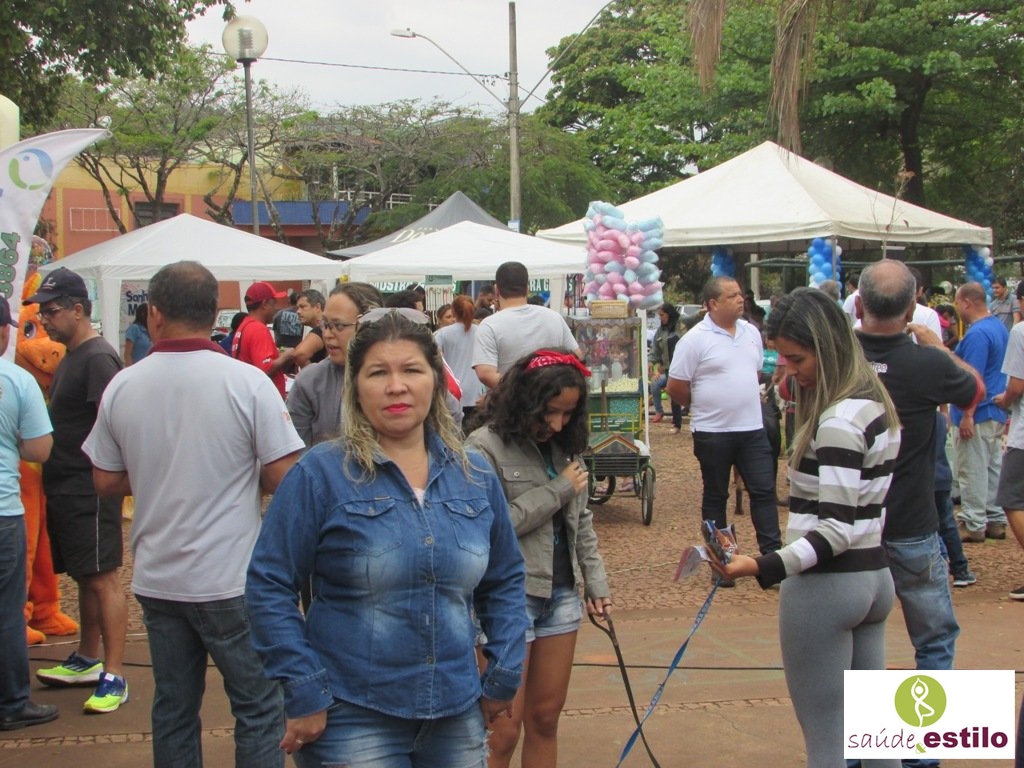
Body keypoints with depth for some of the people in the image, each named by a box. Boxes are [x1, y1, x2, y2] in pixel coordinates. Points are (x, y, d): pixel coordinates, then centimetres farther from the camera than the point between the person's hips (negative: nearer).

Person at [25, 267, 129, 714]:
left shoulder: (97, 358, -14)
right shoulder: (70, 358, 16)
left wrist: (106, 477, -21)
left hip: (90, 489, -10)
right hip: (65, 488, 10)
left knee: (102, 578, -7)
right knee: (84, 577, 17)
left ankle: (113, 676, -4)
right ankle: (87, 660, 29)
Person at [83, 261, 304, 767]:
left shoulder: (121, 388, -2)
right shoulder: (247, 383, -13)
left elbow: (106, 481, 7)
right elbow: (284, 477, -12)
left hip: (157, 579, 4)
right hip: (231, 580, -4)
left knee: (173, 710, 15)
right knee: (258, 709, 7)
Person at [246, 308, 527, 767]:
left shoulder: (475, 476, 5)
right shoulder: (320, 474, -8)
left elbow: (506, 581, 14)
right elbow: (269, 586, -8)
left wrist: (504, 676, 8)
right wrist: (304, 693, -11)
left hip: (457, 716, 5)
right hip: (351, 722, -4)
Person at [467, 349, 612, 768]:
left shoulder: (564, 446, 10)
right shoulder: (486, 446, -12)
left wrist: (596, 580, 8)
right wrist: (558, 490, -12)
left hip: (561, 595, 7)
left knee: (545, 718, 13)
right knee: (502, 731, -2)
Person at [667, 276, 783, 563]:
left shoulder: (751, 332, 7)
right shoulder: (695, 339, -13)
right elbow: (675, 387, -10)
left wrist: (746, 399, 14)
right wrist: (702, 406, 3)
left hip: (752, 428, 5)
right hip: (713, 432, -5)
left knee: (764, 491, 4)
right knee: (715, 496, 8)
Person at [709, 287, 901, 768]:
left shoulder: (839, 421, -20)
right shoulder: (875, 403, 9)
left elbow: (836, 529, -24)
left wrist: (766, 568, -34)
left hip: (825, 585, -10)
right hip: (874, 575, 10)